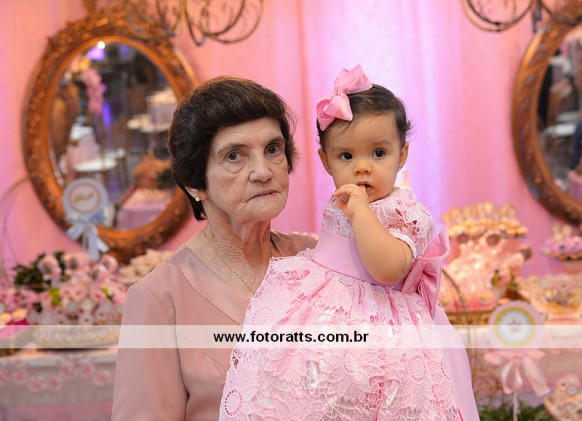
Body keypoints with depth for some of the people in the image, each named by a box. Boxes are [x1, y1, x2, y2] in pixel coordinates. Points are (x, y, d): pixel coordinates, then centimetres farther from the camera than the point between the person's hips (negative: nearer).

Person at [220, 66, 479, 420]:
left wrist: (360, 211, -25)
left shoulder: (405, 213, -10)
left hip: (374, 311, -7)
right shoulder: (341, 204, 13)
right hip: (325, 300, 8)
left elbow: (387, 269, -28)